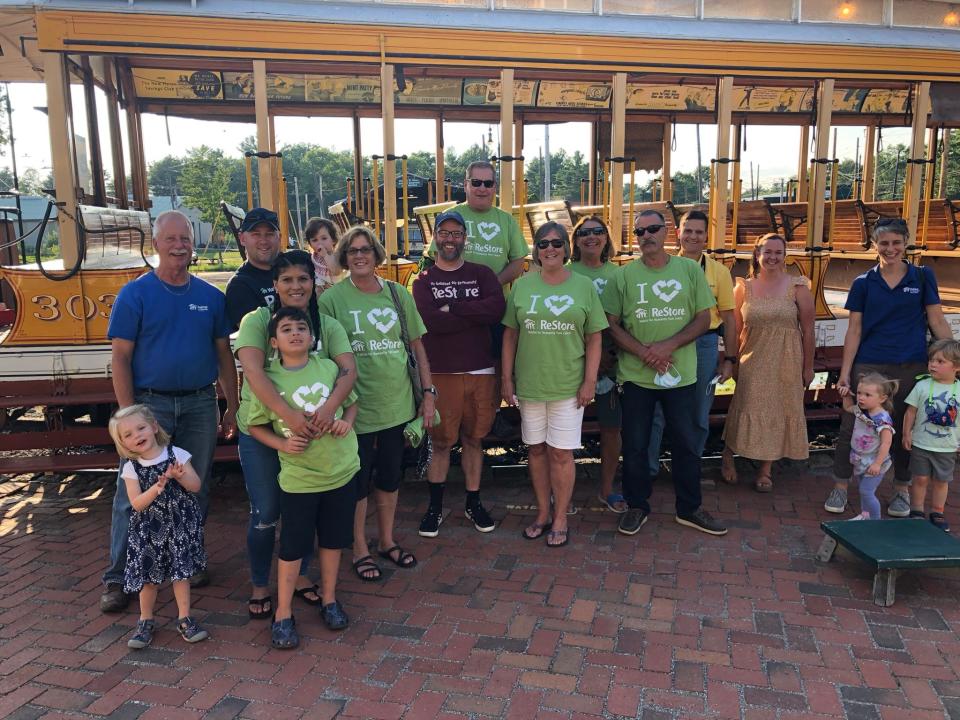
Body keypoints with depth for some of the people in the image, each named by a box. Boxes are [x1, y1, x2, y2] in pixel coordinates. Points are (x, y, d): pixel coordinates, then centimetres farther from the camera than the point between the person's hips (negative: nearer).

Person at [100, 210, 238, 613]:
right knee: (134, 493, 1)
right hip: (150, 403, -3)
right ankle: (118, 578, 14)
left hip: (200, 404, 3)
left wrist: (232, 407, 6)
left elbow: (224, 354, 9)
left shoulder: (210, 296, 6)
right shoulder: (135, 294, -3)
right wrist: (128, 413, -11)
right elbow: (120, 357, -5)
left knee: (195, 489, 12)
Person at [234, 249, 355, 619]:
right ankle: (259, 586, 29)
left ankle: (300, 575, 37)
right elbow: (253, 372, -23)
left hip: (311, 433, 3)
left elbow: (348, 369, -13)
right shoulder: (256, 321, -9)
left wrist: (329, 407, -33)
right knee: (265, 514, 7)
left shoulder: (328, 326, 0)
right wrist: (289, 415, -35)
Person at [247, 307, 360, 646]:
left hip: (341, 470, 3)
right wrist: (282, 444, -14)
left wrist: (346, 421, -9)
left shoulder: (329, 367, -3)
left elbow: (351, 401, 11)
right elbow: (256, 425, 1)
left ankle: (329, 600, 36)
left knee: (333, 539, 17)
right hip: (298, 478, -2)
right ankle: (283, 614, 24)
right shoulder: (269, 380, -9)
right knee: (292, 547, 7)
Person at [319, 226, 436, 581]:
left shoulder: (398, 294, 3)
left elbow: (416, 345, 8)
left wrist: (428, 392, 5)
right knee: (358, 482, 11)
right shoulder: (331, 299, -7)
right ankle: (360, 550, 30)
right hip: (357, 408, -3)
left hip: (398, 405, 4)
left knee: (390, 478, 18)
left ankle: (387, 541, 38)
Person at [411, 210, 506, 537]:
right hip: (441, 374, -2)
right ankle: (435, 506, 22)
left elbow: (498, 308, -13)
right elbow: (430, 320, -16)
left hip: (481, 373, 2)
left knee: (473, 439, 14)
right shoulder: (423, 279, 2)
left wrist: (452, 308, -15)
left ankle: (473, 503, 28)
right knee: (441, 442, 7)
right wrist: (476, 315, -13)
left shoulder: (482, 274, 6)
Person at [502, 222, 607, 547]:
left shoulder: (583, 286, 0)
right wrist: (506, 377, 2)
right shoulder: (522, 286, 3)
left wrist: (590, 381, -5)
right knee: (536, 449, 12)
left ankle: (560, 520, 19)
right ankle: (543, 514, 28)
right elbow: (510, 334, 6)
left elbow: (594, 338, 1)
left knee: (561, 453, 3)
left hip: (568, 385, -2)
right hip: (529, 384, 2)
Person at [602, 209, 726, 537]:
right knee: (635, 445, 8)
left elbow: (703, 318, 0)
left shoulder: (690, 270, 2)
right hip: (636, 375, -1)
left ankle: (689, 509, 28)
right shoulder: (624, 275, 0)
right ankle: (637, 506, 26)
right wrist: (644, 352, -16)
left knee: (687, 444, 10)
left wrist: (669, 345, -15)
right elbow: (612, 324, -2)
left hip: (681, 374, 1)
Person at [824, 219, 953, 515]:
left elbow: (937, 322, 4)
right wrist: (845, 373, -1)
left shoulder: (922, 277, 2)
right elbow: (854, 330, 2)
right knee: (851, 426, 1)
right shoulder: (863, 283, 3)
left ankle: (902, 491, 27)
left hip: (911, 367, 0)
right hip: (869, 366, 0)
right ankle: (840, 487, 14)